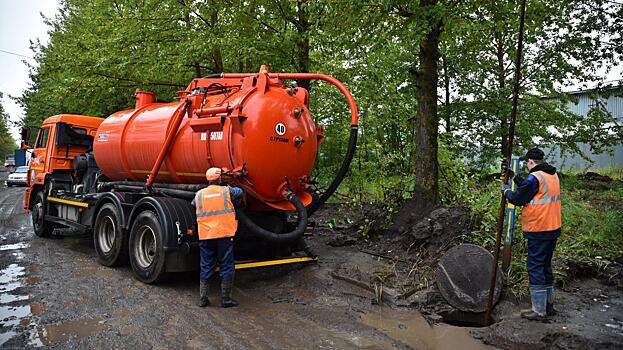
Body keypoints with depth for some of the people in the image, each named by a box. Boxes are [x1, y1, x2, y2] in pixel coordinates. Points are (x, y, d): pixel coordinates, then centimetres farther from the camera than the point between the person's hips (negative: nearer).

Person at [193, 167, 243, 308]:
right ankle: (225, 299, 9)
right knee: (227, 267, 6)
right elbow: (240, 192, 18)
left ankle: (203, 298, 15)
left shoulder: (199, 194, 7)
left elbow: (193, 204, 27)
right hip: (224, 235, -3)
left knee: (205, 267, 12)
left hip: (205, 236, 3)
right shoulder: (227, 191, 0)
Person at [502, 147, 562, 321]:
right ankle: (549, 305, 28)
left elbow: (518, 199, -12)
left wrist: (506, 190, 6)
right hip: (553, 228, 9)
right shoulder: (553, 175, 10)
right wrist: (517, 180, 20)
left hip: (538, 231, -9)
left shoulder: (534, 178, -17)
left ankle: (539, 311, 4)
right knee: (546, 266, 18)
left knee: (535, 268, -1)